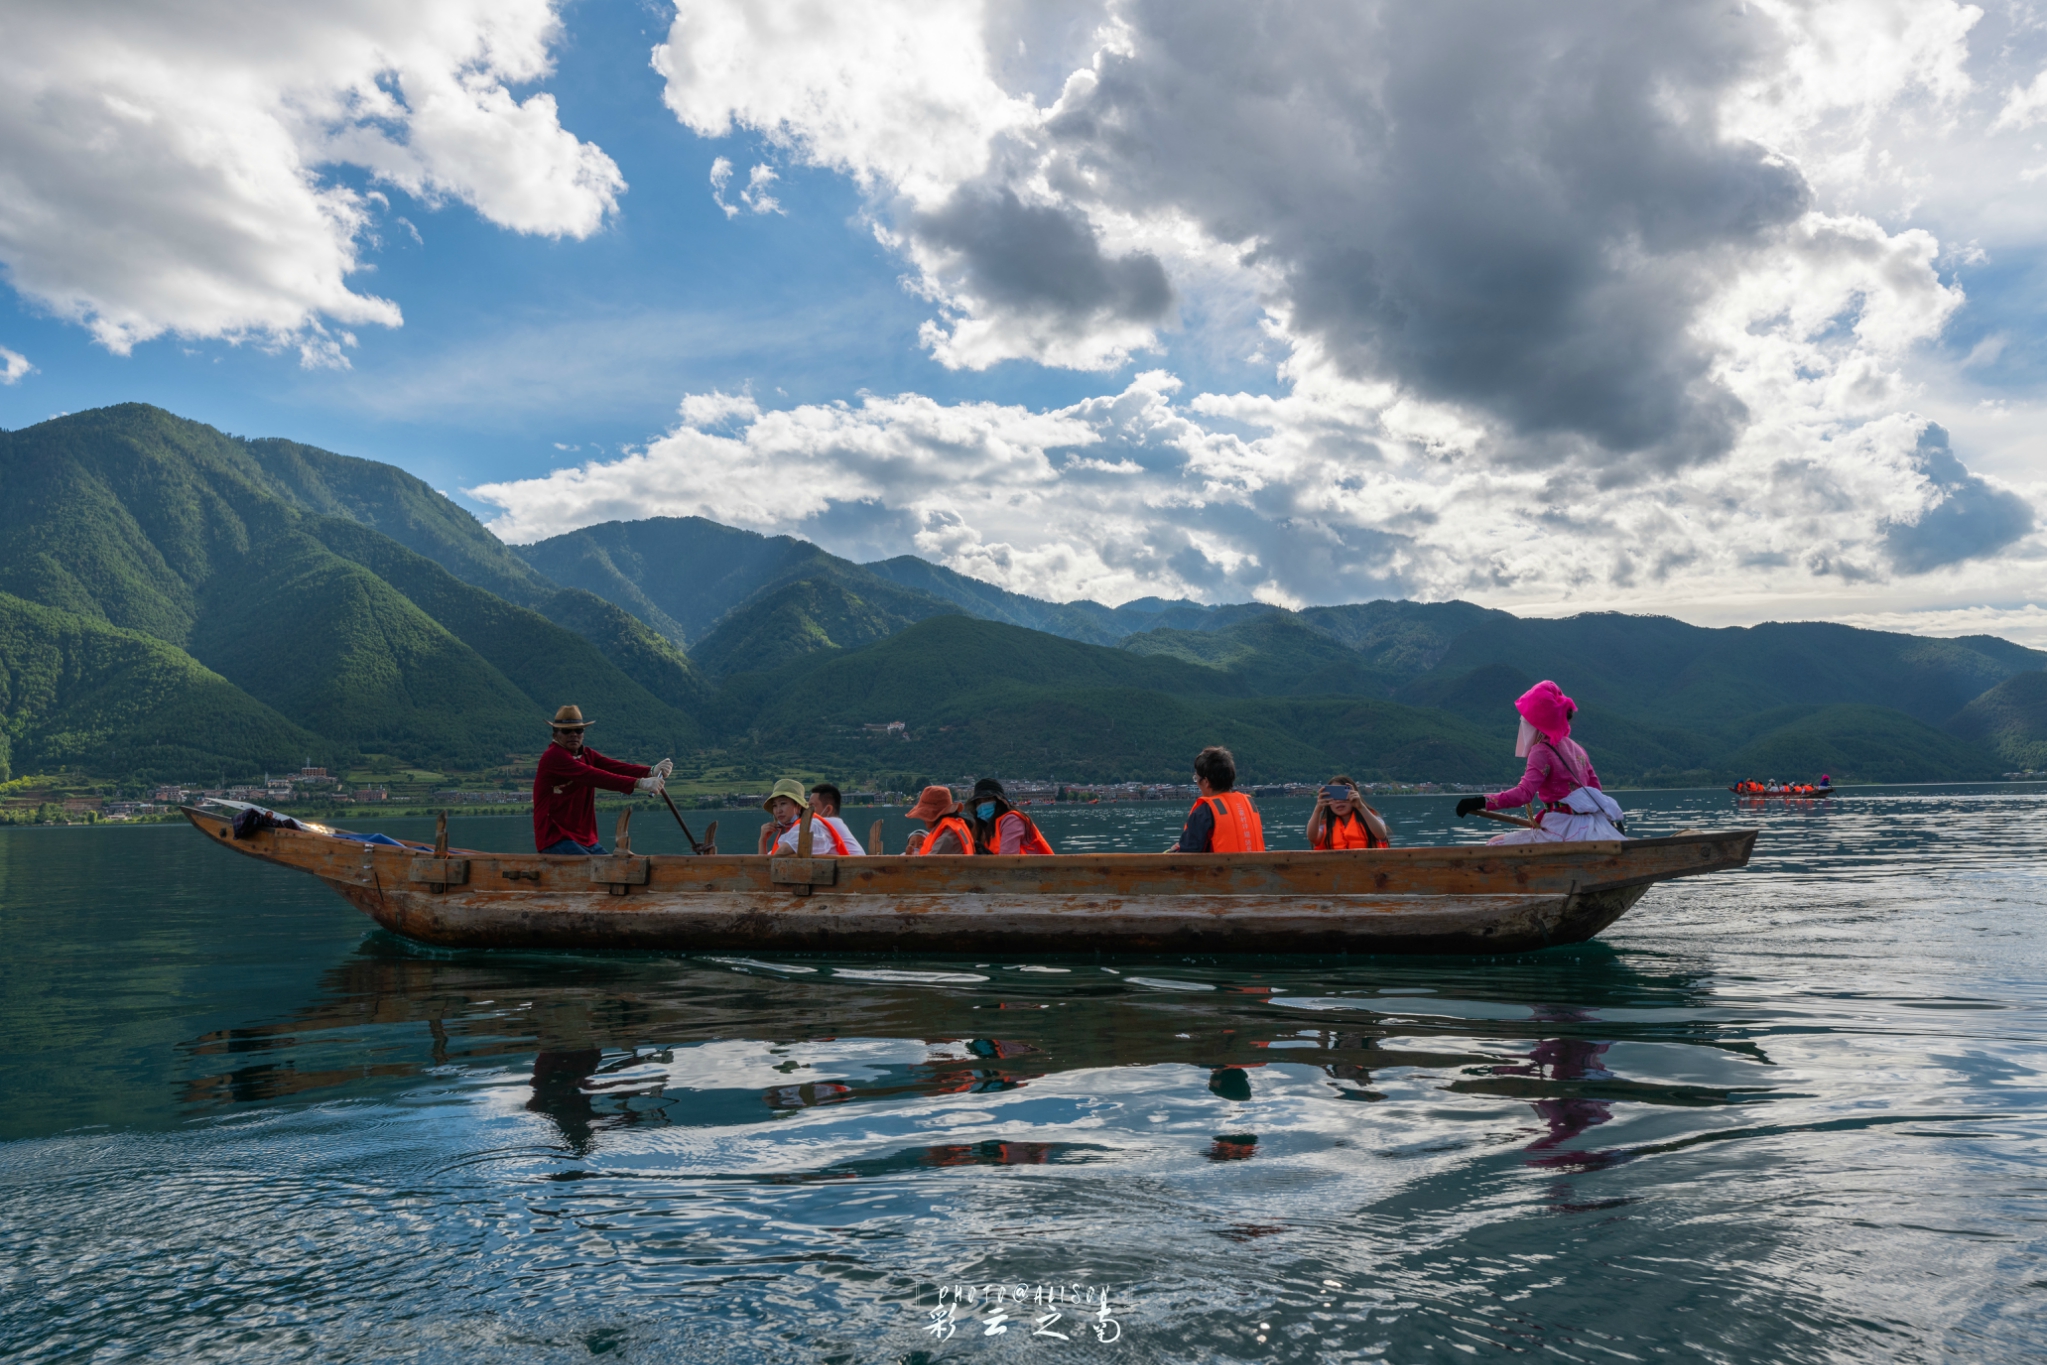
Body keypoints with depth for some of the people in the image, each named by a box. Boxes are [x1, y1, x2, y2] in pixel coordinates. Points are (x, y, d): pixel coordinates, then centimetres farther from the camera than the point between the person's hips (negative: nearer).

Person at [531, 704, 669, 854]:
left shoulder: (587, 755, 12)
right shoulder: (553, 757, -13)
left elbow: (616, 767, -7)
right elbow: (594, 777, -27)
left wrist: (651, 772, -26)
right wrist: (639, 783, -35)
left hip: (586, 840, 8)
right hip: (556, 840, -8)